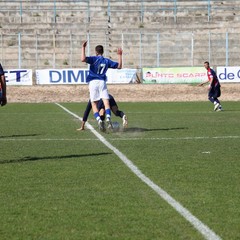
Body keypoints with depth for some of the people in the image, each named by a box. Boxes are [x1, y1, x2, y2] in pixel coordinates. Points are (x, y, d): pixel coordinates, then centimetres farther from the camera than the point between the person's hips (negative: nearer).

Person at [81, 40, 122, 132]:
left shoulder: (94, 59, 0)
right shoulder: (107, 61, 12)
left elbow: (83, 59, -18)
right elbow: (119, 66, 21)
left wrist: (83, 48, -9)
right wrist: (120, 55, 29)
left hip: (93, 82, -2)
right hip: (102, 82, 2)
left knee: (94, 104, 2)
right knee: (106, 102, -7)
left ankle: (99, 120, -18)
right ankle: (108, 118, -31)